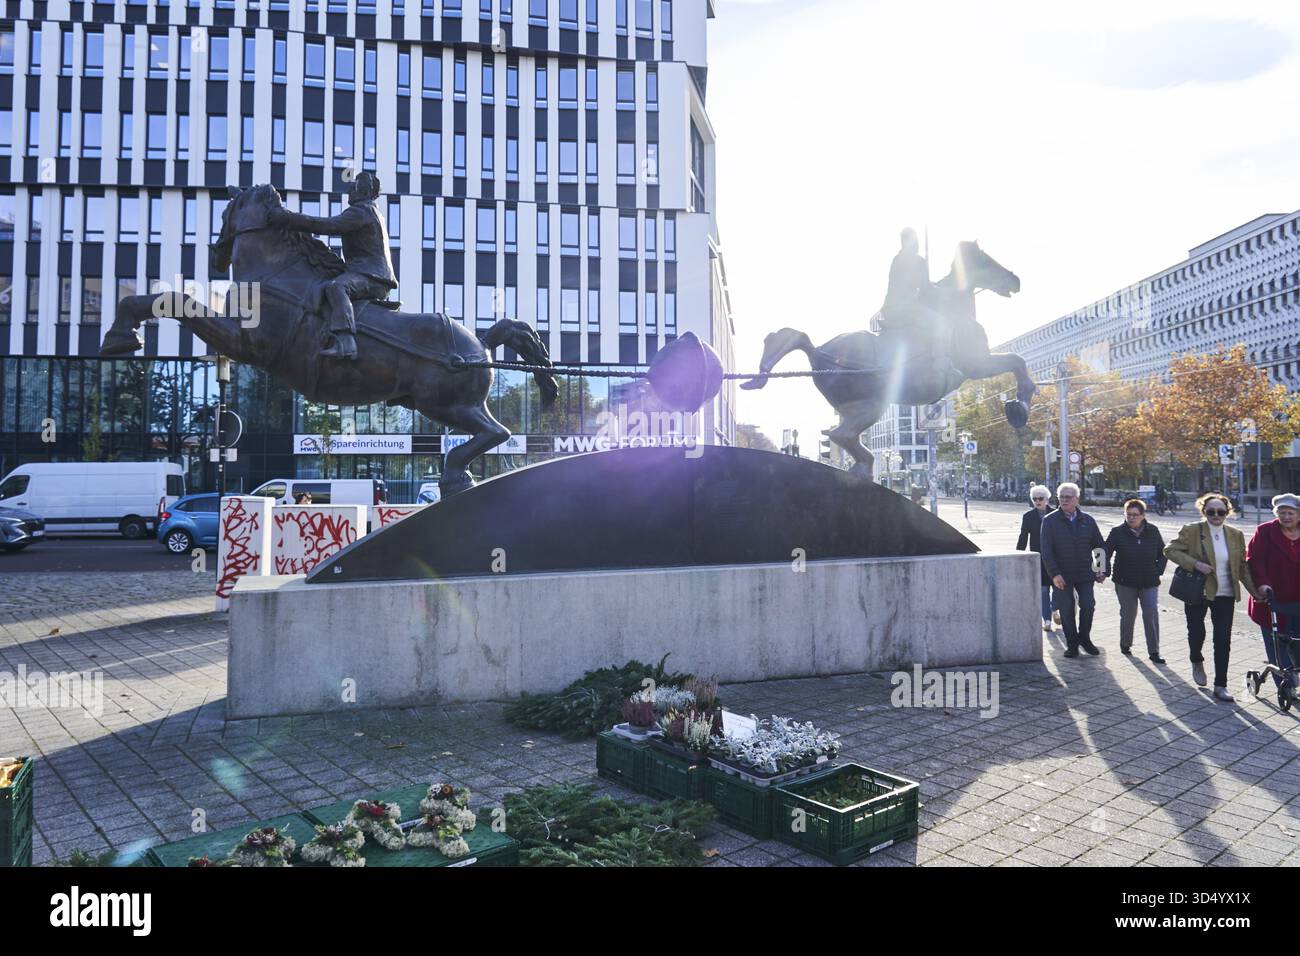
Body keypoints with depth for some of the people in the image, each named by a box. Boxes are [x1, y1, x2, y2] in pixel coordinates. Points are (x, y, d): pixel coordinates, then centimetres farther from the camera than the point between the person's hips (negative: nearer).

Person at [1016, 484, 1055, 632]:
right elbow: (1023, 538, 4)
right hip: (1038, 558, 0)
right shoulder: (1028, 516, 3)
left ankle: (1054, 610, 29)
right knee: (1043, 589, -2)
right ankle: (1047, 619, 3)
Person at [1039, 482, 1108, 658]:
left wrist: (1103, 570, 4)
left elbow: (1100, 546, 13)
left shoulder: (1088, 521, 7)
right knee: (1066, 611, 3)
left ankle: (1084, 637, 19)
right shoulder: (1050, 521, -3)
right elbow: (1046, 551, -8)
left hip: (1085, 574, 2)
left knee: (1088, 606, -4)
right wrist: (1054, 574, -16)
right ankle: (1072, 644, 17)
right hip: (1061, 575, -2)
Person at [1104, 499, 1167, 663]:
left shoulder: (1153, 531, 0)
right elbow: (1106, 552, -6)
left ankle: (1154, 652, 1)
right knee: (1128, 614, 6)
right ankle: (1125, 645, 28)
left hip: (1149, 582, 2)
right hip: (1125, 582, -2)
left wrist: (1158, 571, 2)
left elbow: (1163, 553, 11)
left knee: (1152, 615, -5)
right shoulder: (1118, 532, -8)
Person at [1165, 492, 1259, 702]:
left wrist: (1254, 591, 8)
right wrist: (1195, 564, -20)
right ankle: (1197, 662, 40)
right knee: (1197, 633, 7)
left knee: (1223, 640, -1)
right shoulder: (1191, 531, -7)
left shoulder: (1236, 535, 5)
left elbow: (1242, 567, 12)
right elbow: (1170, 550, -8)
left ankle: (1220, 686, 8)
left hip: (1224, 595, 2)